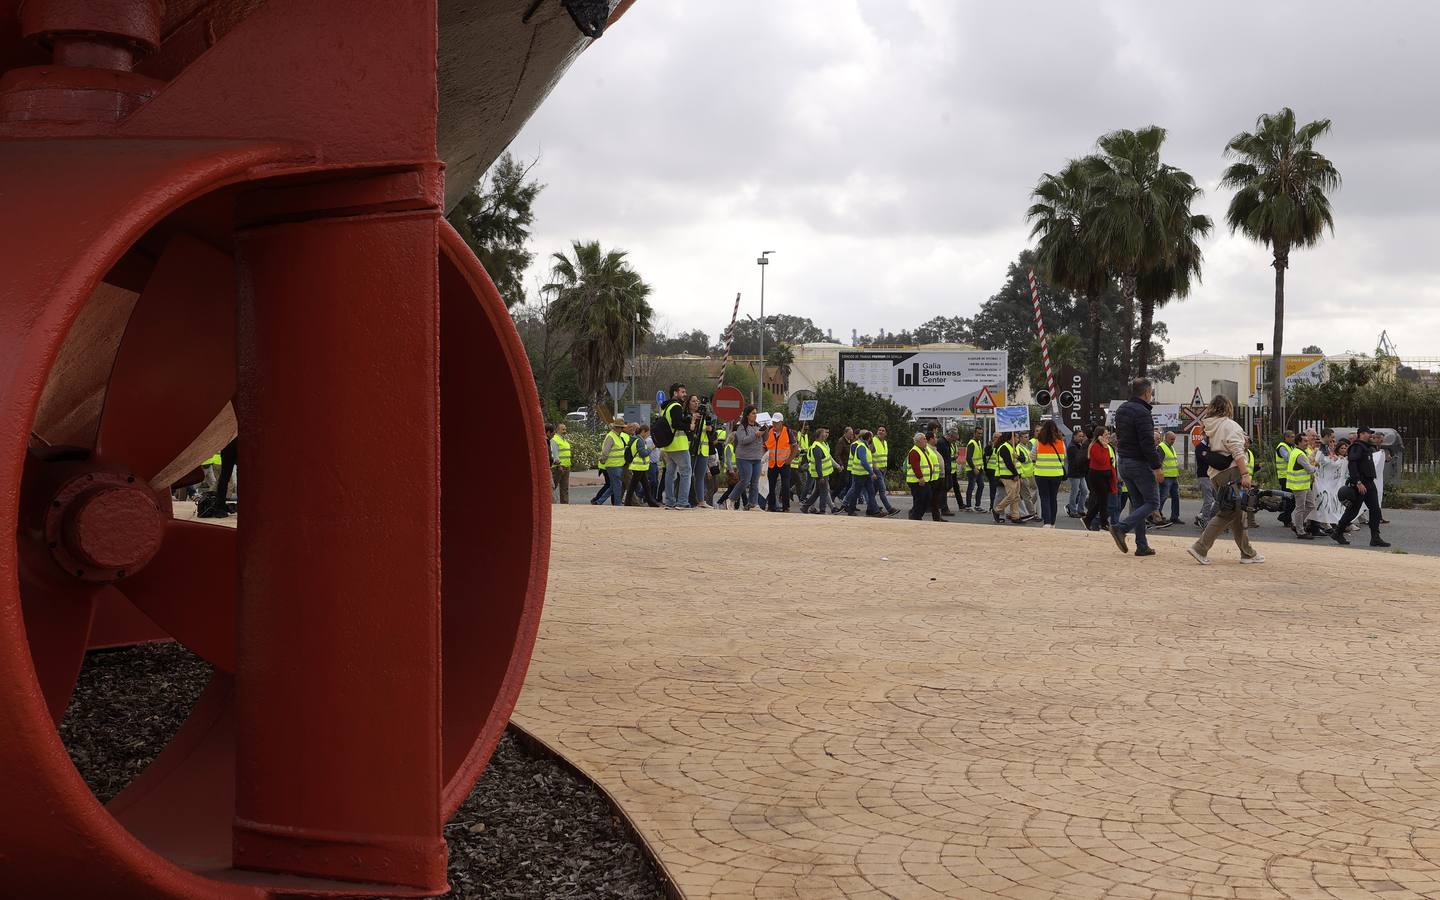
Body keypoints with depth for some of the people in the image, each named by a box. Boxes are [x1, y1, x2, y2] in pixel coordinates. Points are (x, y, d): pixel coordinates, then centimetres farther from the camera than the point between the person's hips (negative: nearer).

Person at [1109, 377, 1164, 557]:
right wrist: (1157, 468, -20)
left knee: (1138, 503, 13)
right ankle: (1121, 528, -15)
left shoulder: (1121, 410, 11)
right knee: (1152, 502, 0)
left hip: (1123, 462, 9)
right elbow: (1147, 443, -22)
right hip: (1140, 463, -9)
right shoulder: (1142, 412, -17)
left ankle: (1142, 546, 10)